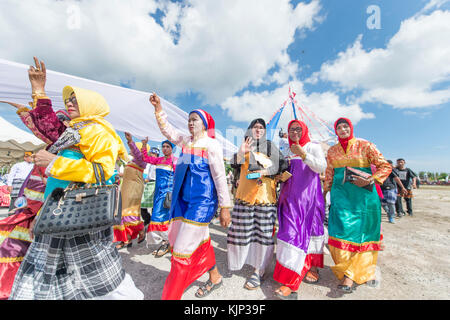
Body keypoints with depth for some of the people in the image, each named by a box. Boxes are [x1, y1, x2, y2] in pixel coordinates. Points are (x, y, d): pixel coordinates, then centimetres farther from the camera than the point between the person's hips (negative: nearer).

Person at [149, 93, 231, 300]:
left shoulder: (211, 145, -9)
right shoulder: (186, 142, 11)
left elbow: (220, 177, -11)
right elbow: (167, 130, 21)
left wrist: (225, 207, -12)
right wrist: (158, 108, 11)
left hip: (202, 201, -7)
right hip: (183, 199, 7)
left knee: (183, 249, -2)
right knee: (200, 243, 19)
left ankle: (171, 295, 19)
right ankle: (215, 278, 42)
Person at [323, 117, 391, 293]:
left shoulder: (365, 145, 2)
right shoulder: (332, 151, 10)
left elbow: (385, 166, 2)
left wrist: (369, 180, -13)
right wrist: (324, 193, 15)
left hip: (363, 194, -1)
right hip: (340, 195, 2)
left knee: (362, 232, 1)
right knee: (341, 231, -5)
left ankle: (351, 275, 14)